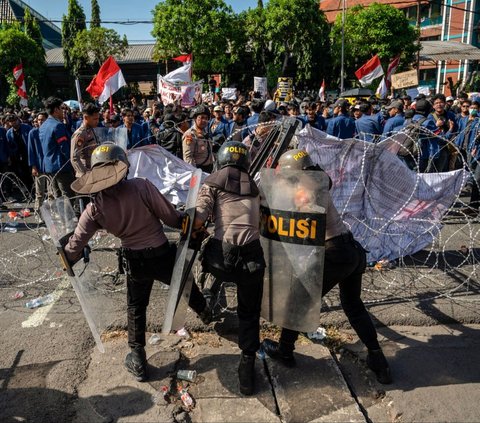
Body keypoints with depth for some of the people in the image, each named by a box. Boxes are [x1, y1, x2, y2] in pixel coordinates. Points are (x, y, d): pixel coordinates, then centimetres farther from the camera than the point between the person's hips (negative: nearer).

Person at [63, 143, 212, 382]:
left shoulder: (96, 207, -13)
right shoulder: (141, 187, -22)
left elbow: (77, 242, -7)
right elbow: (170, 217, -18)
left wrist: (69, 259, 14)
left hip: (134, 262, 2)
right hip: (162, 255, -1)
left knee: (136, 308, 22)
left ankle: (138, 362, 30)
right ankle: (207, 315, 54)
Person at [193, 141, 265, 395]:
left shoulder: (214, 181, 6)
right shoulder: (253, 184, 17)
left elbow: (198, 221, -6)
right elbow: (258, 219, 15)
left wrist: (189, 231, 15)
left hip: (222, 256, -2)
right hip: (252, 255, 2)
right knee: (249, 313, 17)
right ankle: (247, 366, 17)